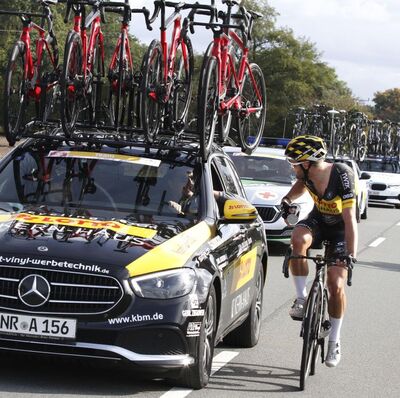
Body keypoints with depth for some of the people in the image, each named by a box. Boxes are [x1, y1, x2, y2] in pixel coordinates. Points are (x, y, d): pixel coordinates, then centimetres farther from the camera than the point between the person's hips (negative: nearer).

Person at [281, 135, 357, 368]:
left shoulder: (342, 175, -32)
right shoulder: (306, 173, -18)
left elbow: (350, 218, -34)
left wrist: (351, 255, -40)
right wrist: (287, 199, -10)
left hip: (340, 228, -4)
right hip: (318, 219, 4)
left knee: (336, 285, -9)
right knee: (299, 239, -33)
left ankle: (335, 340, 10)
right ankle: (302, 299, -20)